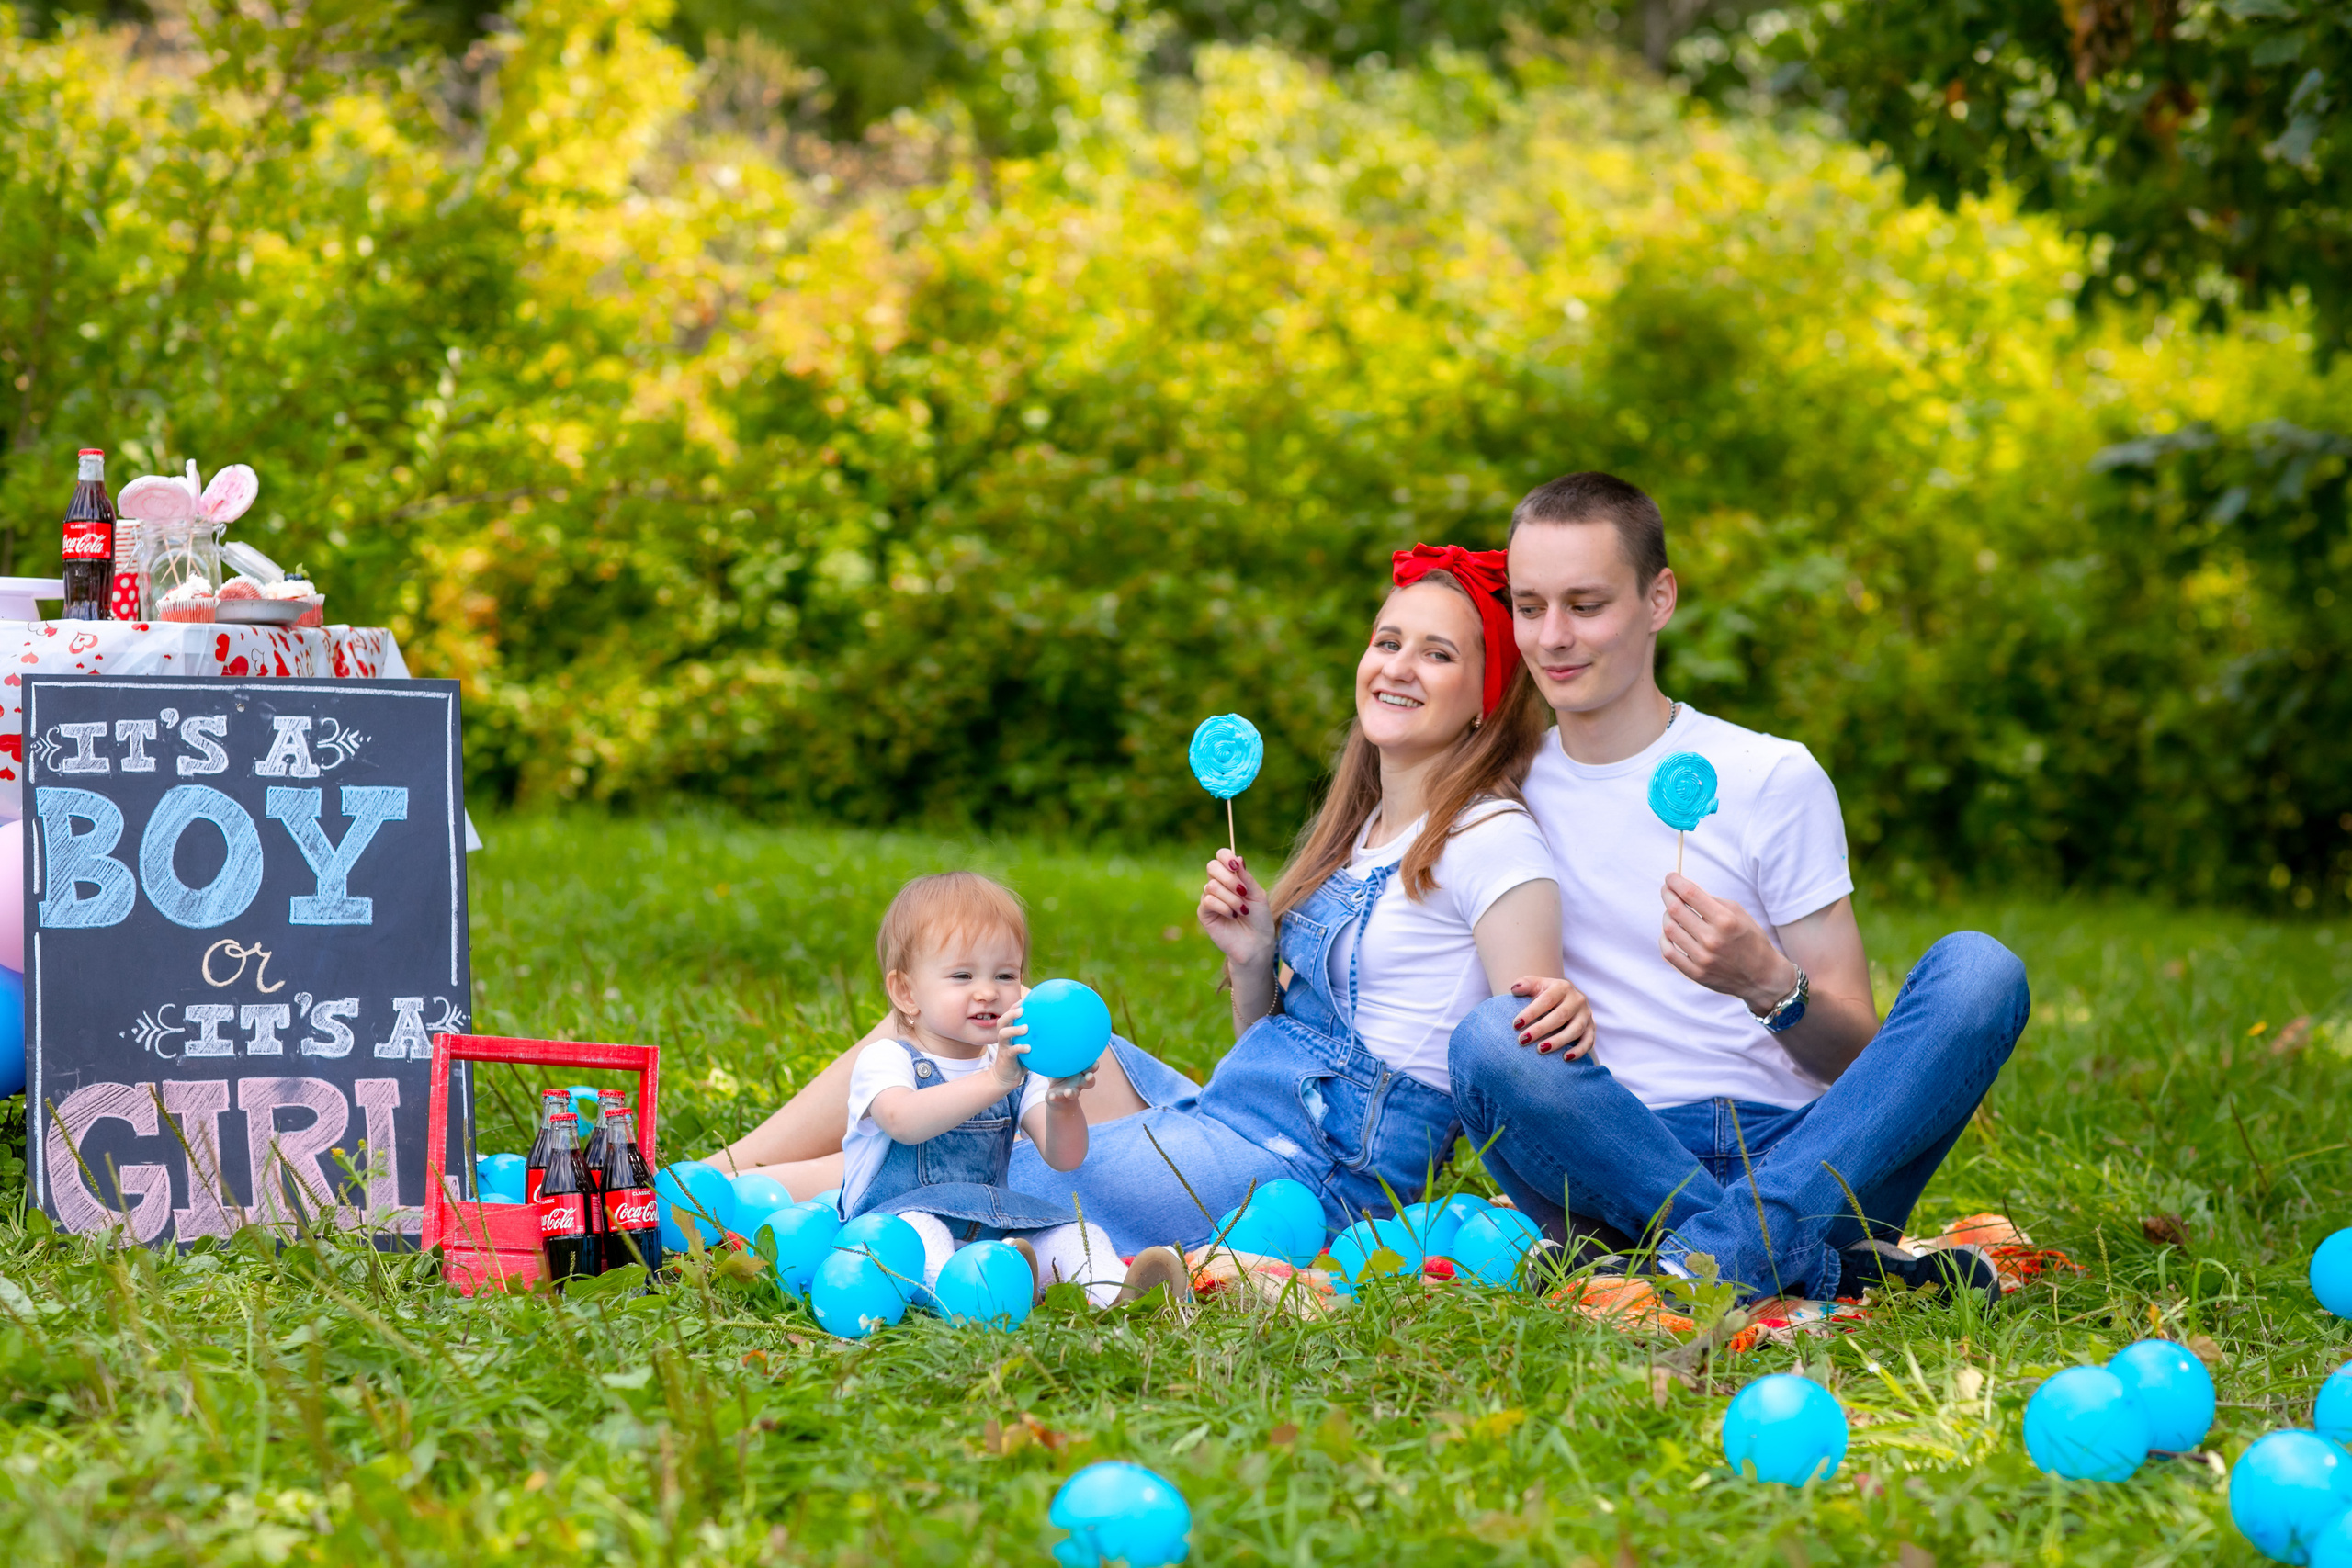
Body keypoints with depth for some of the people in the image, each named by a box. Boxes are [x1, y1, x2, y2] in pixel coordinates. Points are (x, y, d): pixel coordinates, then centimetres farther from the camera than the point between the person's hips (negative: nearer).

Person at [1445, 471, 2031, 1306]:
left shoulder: (1775, 778, 5)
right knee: (1487, 1038, -29)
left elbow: (1860, 1057, 3)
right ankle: (1831, 1270, -34)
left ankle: (1720, 1250, -39)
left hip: (1806, 1152, 0)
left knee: (1977, 967, -23)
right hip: (1619, 1161, 0)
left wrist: (1771, 986, -20)